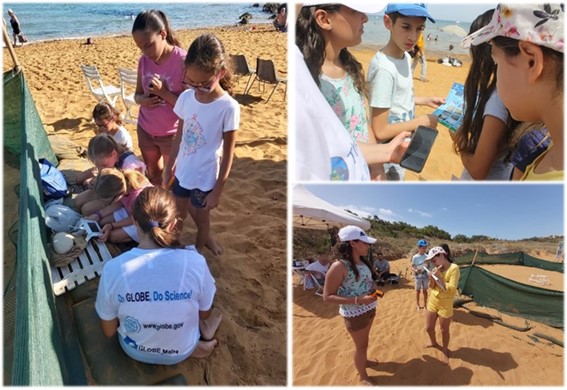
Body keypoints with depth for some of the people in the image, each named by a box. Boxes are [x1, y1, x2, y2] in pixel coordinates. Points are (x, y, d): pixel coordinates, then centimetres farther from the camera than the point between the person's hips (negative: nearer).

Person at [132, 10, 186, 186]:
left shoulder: (183, 61, -21)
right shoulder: (144, 61, -3)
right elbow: (138, 93, 8)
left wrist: (163, 92, -30)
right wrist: (142, 99, -15)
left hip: (172, 135, -6)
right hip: (145, 131, 6)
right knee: (153, 174, 23)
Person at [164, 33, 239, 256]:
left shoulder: (228, 107, -22)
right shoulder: (186, 97, -8)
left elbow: (228, 154, -16)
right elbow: (179, 136, 4)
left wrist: (217, 190, -12)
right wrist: (169, 168, 11)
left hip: (205, 177, -5)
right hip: (182, 172, 5)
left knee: (201, 217, 18)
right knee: (178, 216, 22)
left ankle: (199, 249, 45)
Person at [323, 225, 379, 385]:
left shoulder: (363, 262, -2)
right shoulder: (339, 267, -26)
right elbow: (327, 296, -25)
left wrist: (375, 288, -6)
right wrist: (358, 300, -31)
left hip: (369, 309, 7)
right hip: (354, 314, -7)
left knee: (364, 340, 26)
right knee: (361, 345, 10)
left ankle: (364, 360, 51)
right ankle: (363, 377, 31)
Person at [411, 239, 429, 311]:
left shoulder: (427, 256, -4)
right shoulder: (415, 257, -12)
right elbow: (412, 267, -7)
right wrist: (415, 271, -26)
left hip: (425, 276, 2)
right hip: (418, 276, -2)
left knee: (425, 290, 10)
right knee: (418, 290, 10)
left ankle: (425, 305, 23)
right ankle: (417, 305, 23)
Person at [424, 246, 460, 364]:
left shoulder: (454, 268, -19)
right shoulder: (437, 269, 2)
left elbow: (451, 289, -24)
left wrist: (439, 277, -22)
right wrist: (431, 278, -10)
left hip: (445, 305, -6)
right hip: (432, 301, 6)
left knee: (444, 330, 9)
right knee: (428, 327, 17)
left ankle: (445, 350, 34)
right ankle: (433, 342, 46)